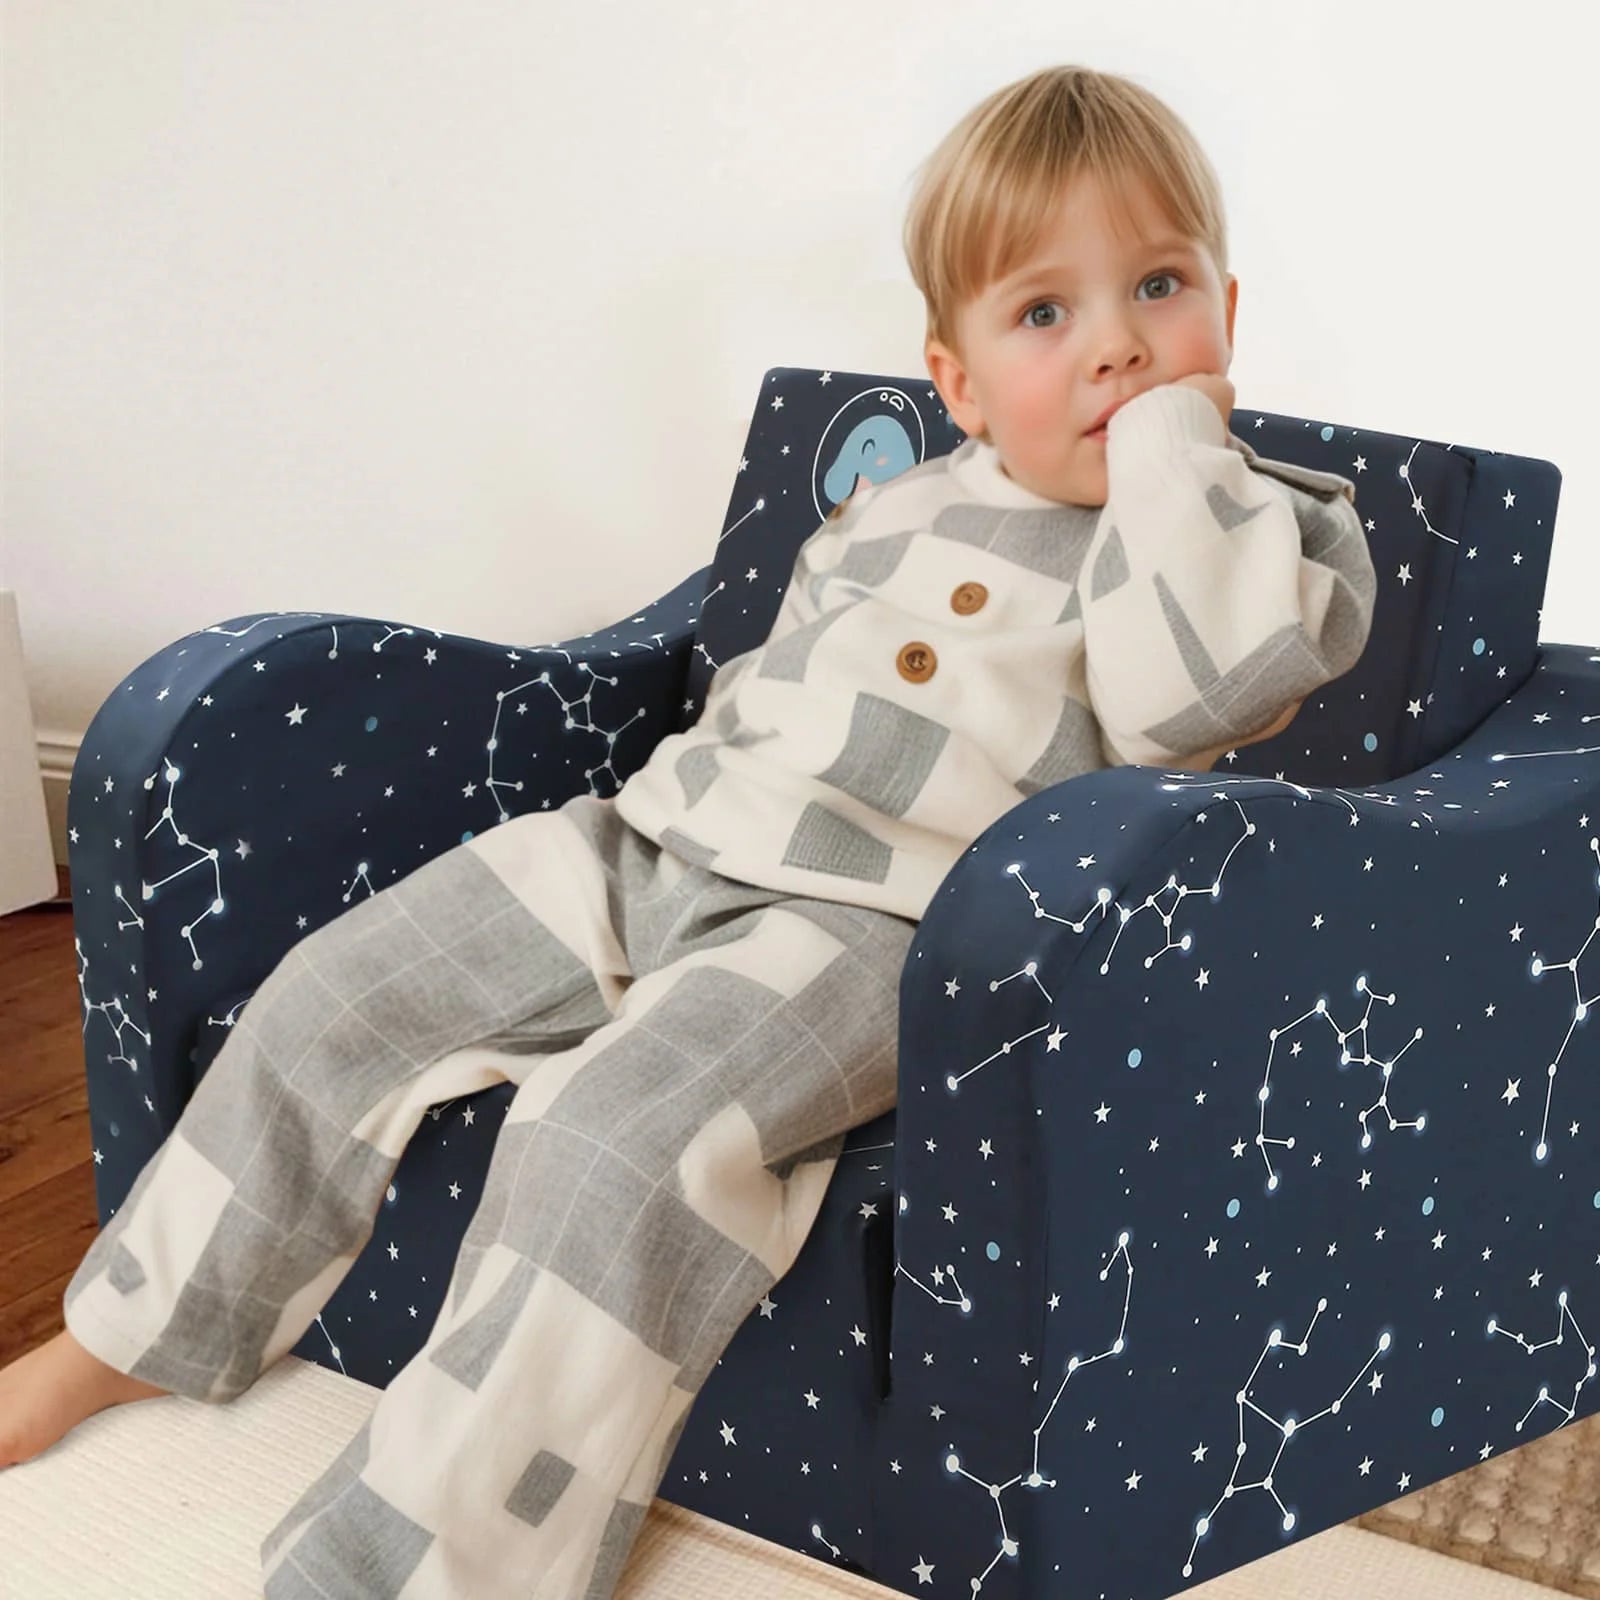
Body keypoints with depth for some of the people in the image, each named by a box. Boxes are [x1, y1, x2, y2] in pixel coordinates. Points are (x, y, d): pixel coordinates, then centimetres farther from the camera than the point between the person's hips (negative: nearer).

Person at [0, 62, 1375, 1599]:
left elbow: (1191, 685, -23)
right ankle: (125, 1339, 25)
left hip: (867, 926, -6)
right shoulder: (894, 505, 17)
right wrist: (702, 790, 15)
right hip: (663, 838, 7)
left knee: (617, 1140, -32)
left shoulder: (1268, 533, 0)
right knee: (325, 1003, 5)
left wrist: (1174, 432, -12)